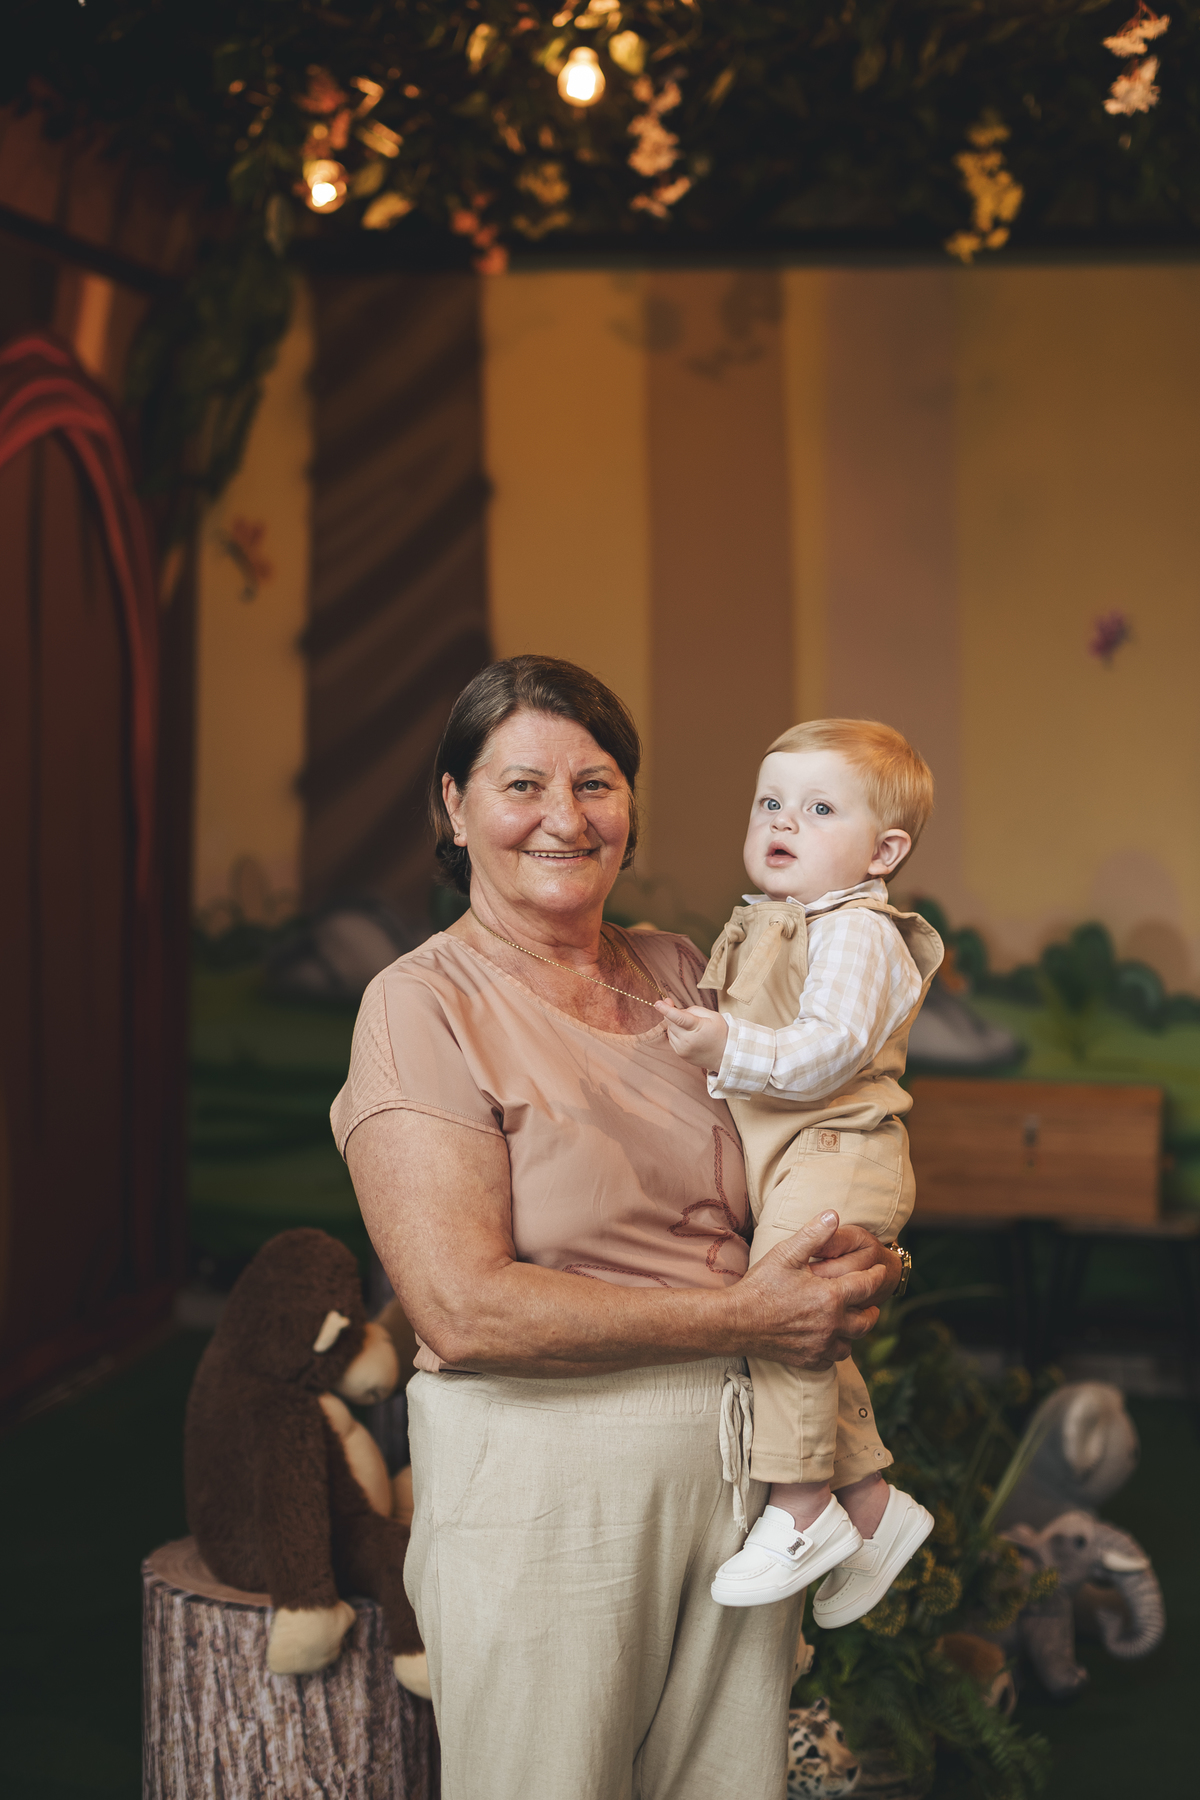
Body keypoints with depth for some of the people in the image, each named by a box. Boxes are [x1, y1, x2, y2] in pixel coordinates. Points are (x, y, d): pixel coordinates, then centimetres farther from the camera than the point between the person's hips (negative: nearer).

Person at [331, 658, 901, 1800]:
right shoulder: (424, 1007, -9)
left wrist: (851, 1266, -6)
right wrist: (740, 1317, -17)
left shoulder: (680, 973, 9)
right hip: (541, 1481, -5)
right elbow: (465, 1310, -19)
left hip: (741, 1466, 6)